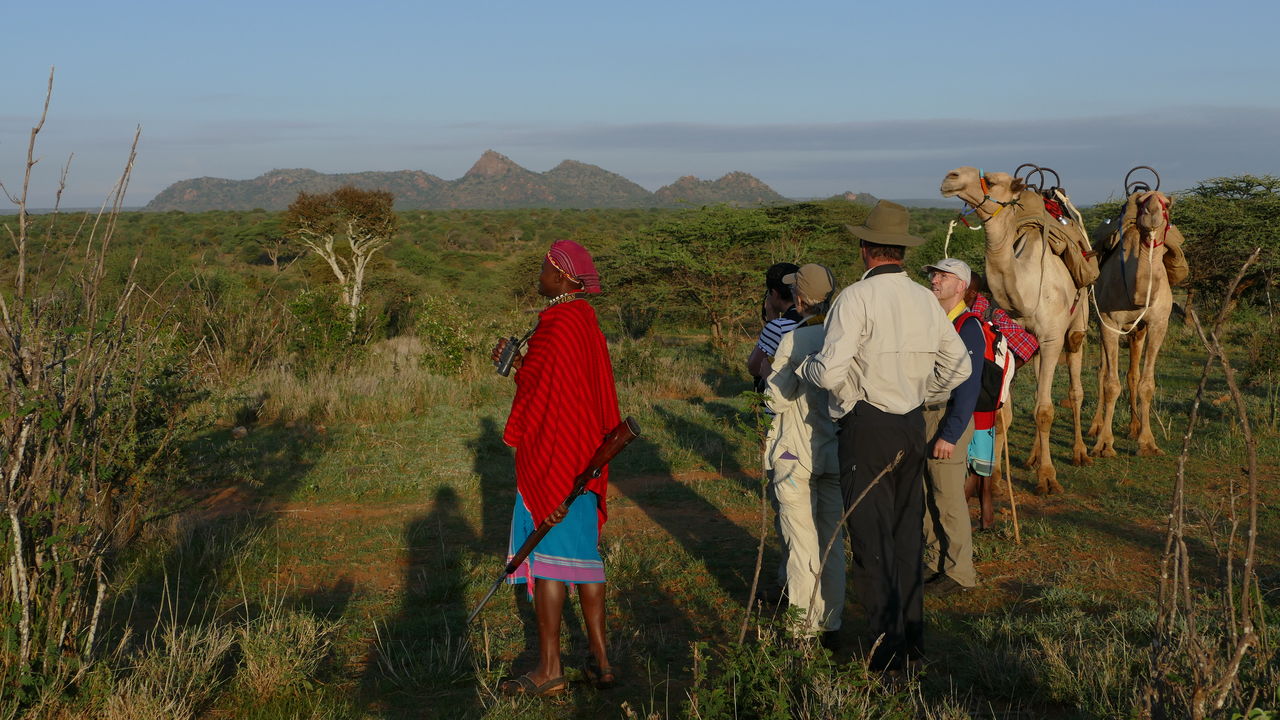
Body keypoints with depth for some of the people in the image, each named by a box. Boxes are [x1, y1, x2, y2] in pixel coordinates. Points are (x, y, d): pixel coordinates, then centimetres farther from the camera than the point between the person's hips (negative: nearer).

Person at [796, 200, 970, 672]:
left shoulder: (857, 297, -14)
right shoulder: (926, 300, 6)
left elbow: (830, 371, -21)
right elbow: (958, 366, 12)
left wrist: (805, 366, 0)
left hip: (867, 426, -6)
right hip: (913, 425, 6)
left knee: (872, 540, 1)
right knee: (907, 534, 16)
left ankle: (888, 647, 4)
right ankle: (913, 637, 25)